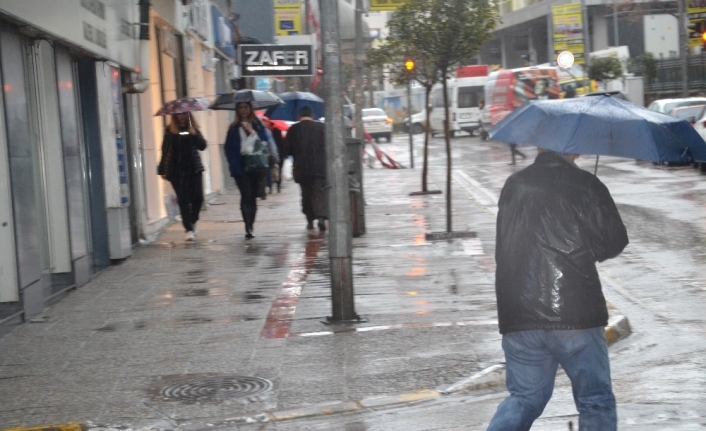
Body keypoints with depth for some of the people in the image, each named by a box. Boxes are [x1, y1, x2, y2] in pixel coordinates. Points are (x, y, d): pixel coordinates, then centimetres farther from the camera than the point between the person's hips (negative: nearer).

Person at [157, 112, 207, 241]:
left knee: (197, 197, -1)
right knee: (183, 199, -6)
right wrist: (163, 170, -3)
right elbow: (165, 150, 2)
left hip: (194, 168, 2)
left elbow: (202, 146, -1)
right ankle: (189, 229, -5)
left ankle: (192, 221, 25)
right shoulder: (170, 130, 2)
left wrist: (194, 134, -18)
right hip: (177, 170, -2)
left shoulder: (193, 129, 8)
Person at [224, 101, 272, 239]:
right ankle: (248, 227, -16)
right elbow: (228, 148, 5)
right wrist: (234, 164, -7)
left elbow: (265, 141, 1)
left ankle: (250, 224, 19)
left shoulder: (258, 125, 10)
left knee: (253, 196, 7)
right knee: (246, 196, -12)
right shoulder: (234, 128, 8)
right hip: (241, 167, -2)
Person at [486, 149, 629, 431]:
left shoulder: (513, 185, 11)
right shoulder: (585, 185, -4)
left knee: (525, 396, 18)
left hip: (518, 317, 5)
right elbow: (614, 242, -3)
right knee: (595, 400, 9)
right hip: (574, 313, -4)